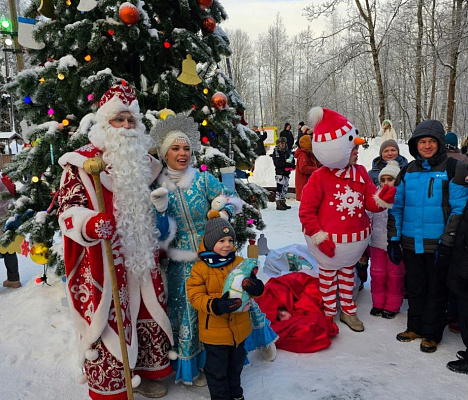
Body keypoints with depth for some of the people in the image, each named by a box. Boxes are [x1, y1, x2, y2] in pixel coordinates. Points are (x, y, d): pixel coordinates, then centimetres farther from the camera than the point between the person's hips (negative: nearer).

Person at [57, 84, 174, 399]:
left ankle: (149, 371, 38)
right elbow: (69, 209, -13)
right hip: (103, 262, -6)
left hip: (142, 257, 6)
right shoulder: (82, 162, -8)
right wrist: (91, 224, -33)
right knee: (108, 320, 2)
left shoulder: (144, 162, 12)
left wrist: (162, 235, 20)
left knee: (148, 315, 16)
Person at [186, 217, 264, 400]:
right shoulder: (200, 268, -15)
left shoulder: (240, 263, -4)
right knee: (217, 370, 12)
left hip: (239, 328, 4)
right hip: (214, 331, -4)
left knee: (236, 365, 26)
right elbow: (196, 297, -19)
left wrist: (254, 287, -30)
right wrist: (216, 305, -37)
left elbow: (255, 288, -3)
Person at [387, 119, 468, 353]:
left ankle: (432, 334, 24)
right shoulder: (408, 172, 7)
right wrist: (393, 240, 5)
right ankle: (415, 327, 32)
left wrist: (446, 242, -13)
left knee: (436, 290, 9)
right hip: (411, 243, 4)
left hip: (438, 244, -4)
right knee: (414, 288, 15)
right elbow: (396, 207, 9)